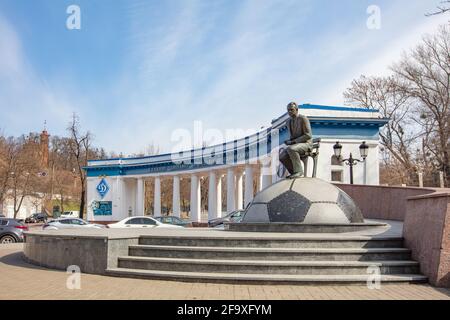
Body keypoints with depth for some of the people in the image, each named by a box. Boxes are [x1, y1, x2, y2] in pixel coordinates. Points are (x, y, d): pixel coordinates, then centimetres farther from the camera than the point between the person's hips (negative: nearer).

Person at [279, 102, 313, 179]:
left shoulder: (303, 119, -15)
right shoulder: (288, 121, 9)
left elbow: (308, 135, -19)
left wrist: (293, 141, -21)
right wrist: (289, 142, -2)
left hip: (306, 144, -7)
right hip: (295, 145, 7)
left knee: (291, 149, -37)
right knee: (282, 157, -19)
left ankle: (298, 171, -24)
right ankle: (294, 173, -3)